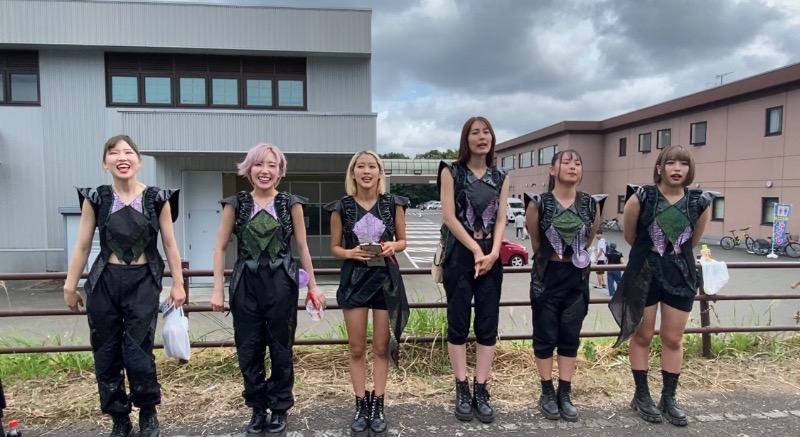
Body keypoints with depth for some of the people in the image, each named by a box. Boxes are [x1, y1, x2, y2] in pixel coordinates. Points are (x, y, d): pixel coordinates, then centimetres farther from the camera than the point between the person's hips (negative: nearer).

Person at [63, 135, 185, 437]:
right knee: (106, 355, 7)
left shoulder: (157, 198, -2)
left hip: (143, 283, -2)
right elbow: (82, 247, 6)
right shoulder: (95, 199, 1)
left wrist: (178, 284, 1)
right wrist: (70, 286, 7)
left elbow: (169, 245, 2)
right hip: (104, 283, 2)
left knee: (137, 354, -6)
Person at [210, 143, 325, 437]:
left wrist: (312, 286, 5)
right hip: (246, 283, 1)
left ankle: (279, 409, 25)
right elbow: (220, 247, 3)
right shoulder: (235, 204, 1)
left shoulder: (291, 204, 0)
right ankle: (257, 409, 27)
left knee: (281, 348, 7)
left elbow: (302, 247, 5)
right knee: (248, 350, 8)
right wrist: (217, 289, -2)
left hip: (281, 283, -1)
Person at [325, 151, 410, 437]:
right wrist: (350, 253, -17)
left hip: (386, 278, 0)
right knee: (356, 348, 8)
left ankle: (378, 406, 23)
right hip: (354, 279, 0)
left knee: (382, 347, 9)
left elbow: (402, 241, 8)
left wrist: (392, 247, -14)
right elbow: (335, 247, 4)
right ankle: (361, 406, 22)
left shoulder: (393, 204, -1)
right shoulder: (341, 207, -3)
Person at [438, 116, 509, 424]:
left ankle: (481, 390, 16)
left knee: (488, 324, 5)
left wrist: (493, 252, -11)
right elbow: (449, 217, -7)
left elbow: (501, 219, 5)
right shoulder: (451, 172, 1)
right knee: (458, 324, 2)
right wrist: (476, 250, -12)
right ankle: (462, 390, 14)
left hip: (490, 256, 3)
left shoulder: (500, 177, 11)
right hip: (460, 254, -3)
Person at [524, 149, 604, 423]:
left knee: (570, 337, 10)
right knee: (545, 336, 6)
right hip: (547, 276, -2)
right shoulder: (538, 203, -10)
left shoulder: (592, 204, -1)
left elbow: (587, 241, 12)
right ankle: (547, 393, 21)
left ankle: (565, 394, 23)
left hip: (577, 277, 3)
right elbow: (535, 243, 3)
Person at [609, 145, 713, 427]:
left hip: (681, 275, 3)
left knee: (673, 339, 11)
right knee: (642, 335, 8)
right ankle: (641, 396, 22)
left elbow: (693, 242, 13)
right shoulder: (641, 197, -11)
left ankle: (669, 398, 26)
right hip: (644, 272, -2)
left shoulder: (700, 202, -3)